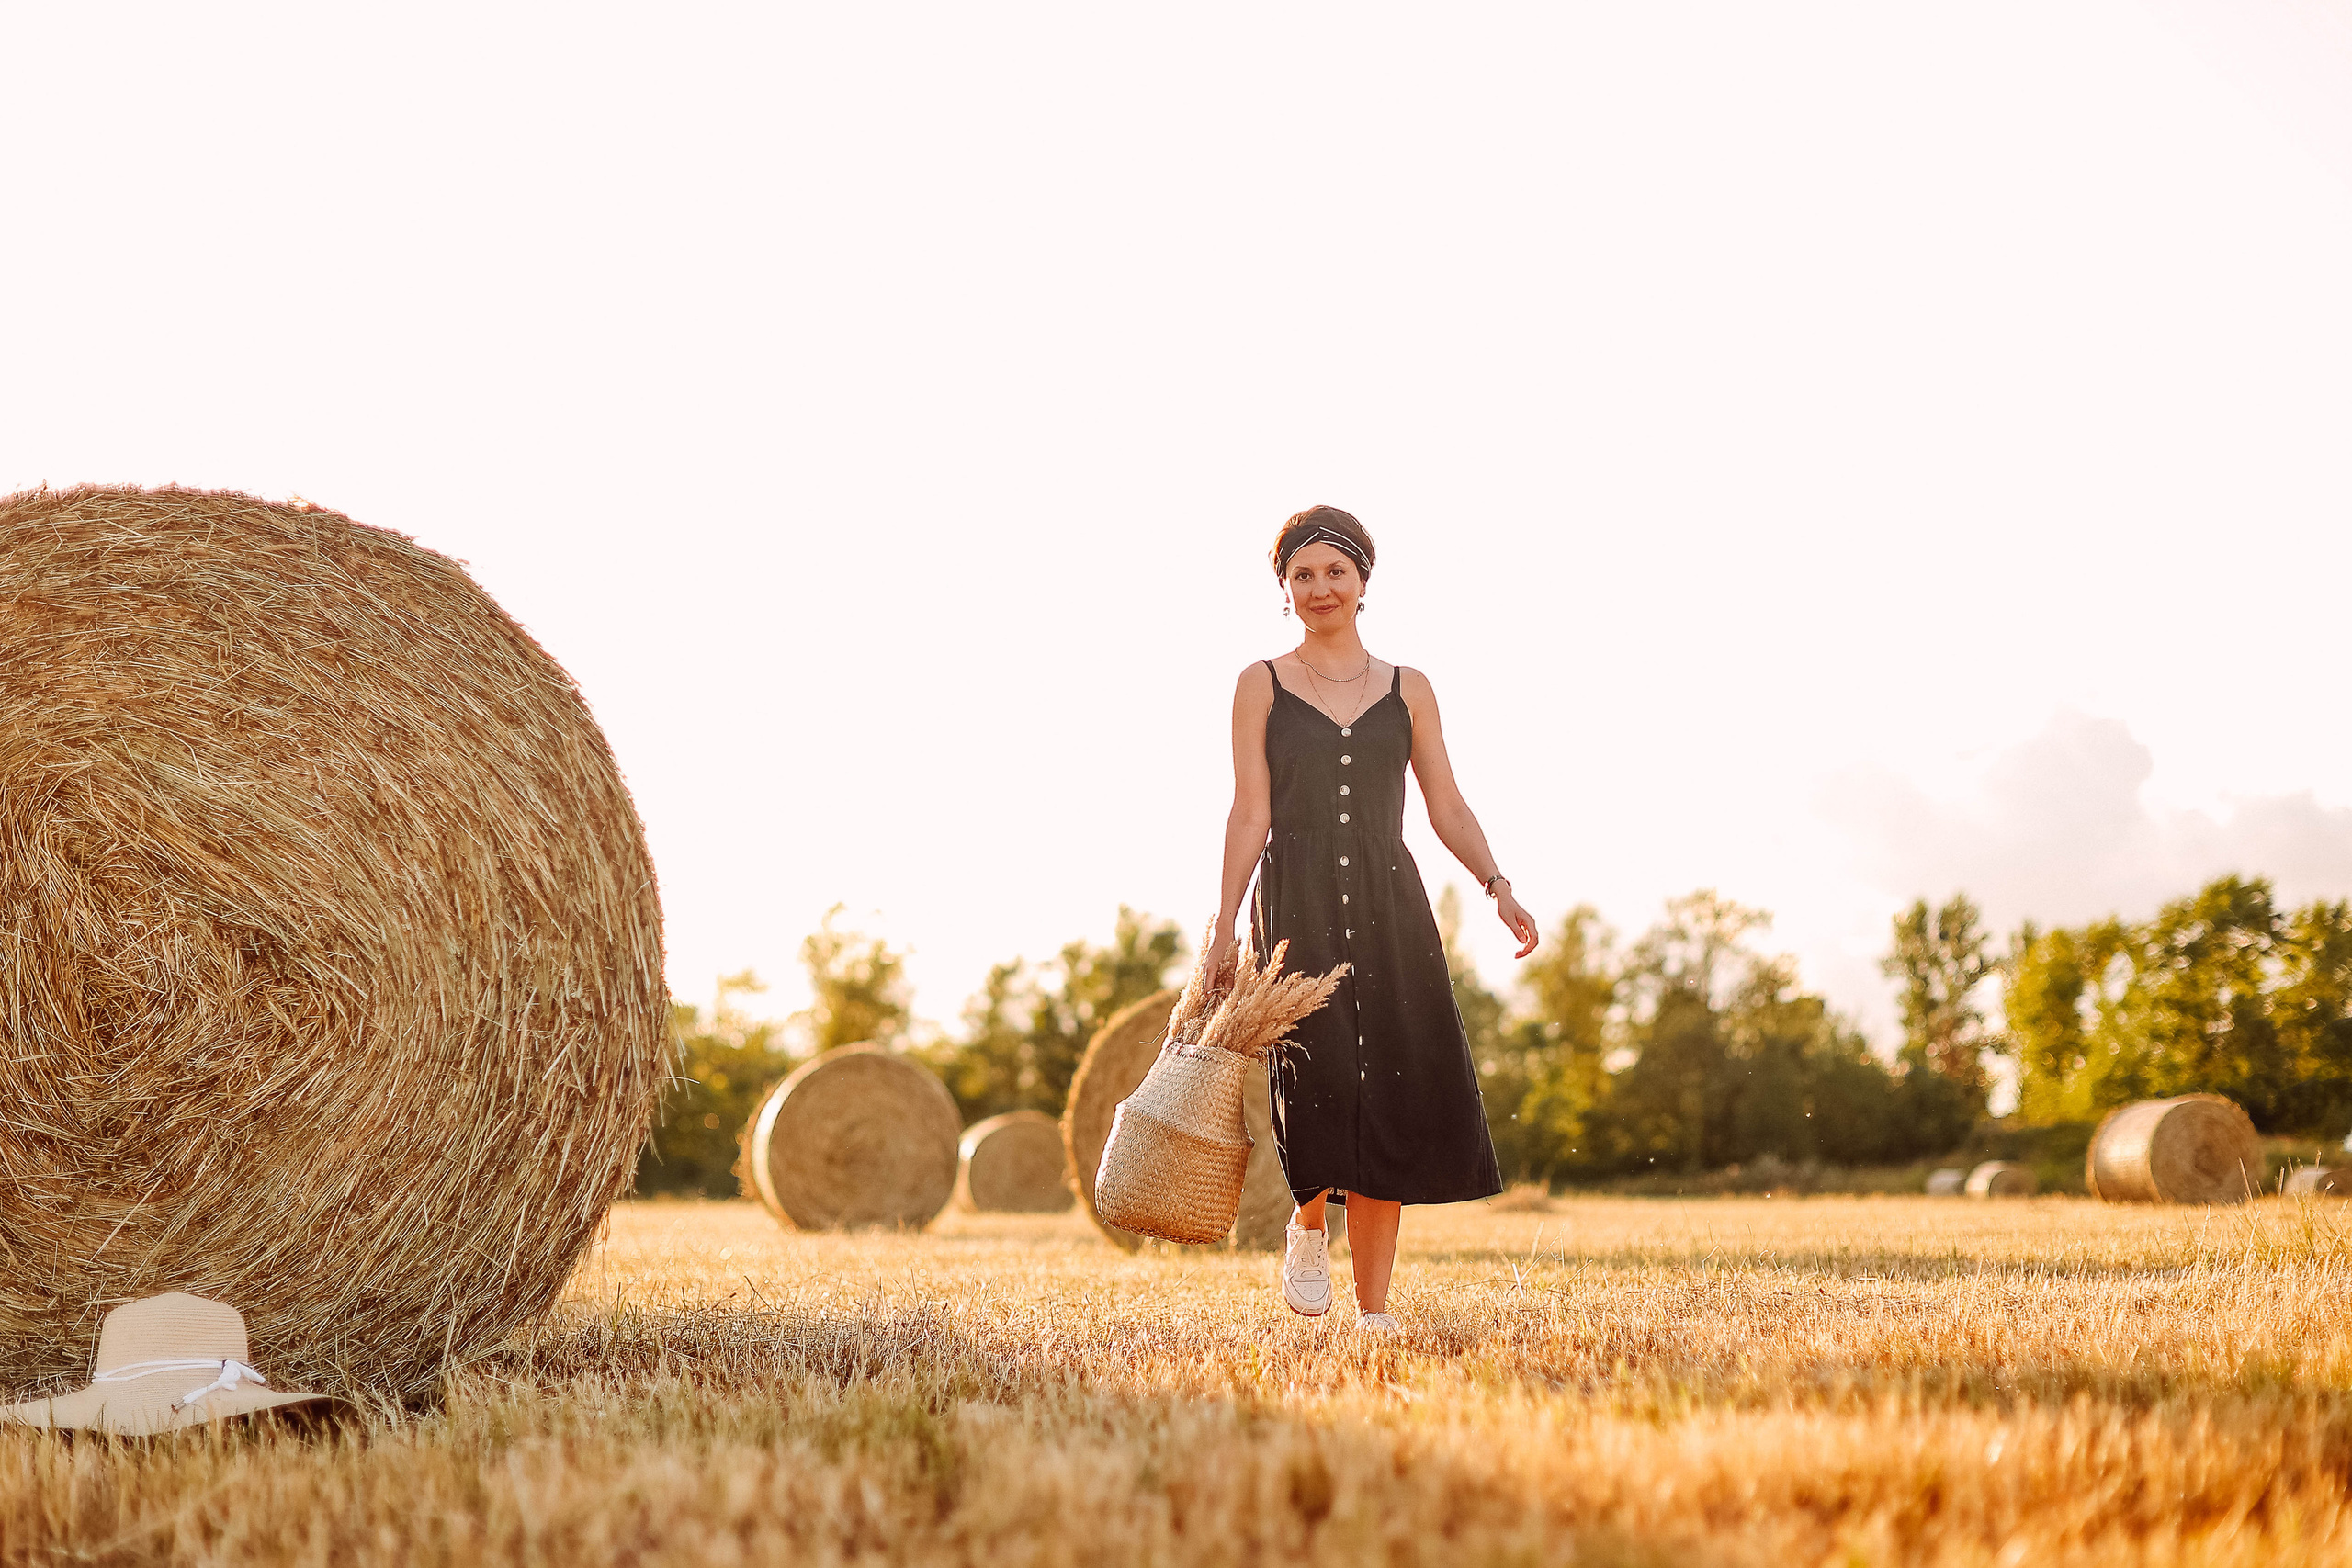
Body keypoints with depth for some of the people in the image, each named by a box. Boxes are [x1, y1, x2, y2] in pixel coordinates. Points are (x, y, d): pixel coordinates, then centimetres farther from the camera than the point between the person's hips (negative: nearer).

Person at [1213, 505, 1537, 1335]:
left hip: (1388, 907, 2)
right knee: (1320, 1079, -18)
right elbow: (1250, 814, 2)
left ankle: (1374, 1310, 6)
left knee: (1393, 1102, -3)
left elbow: (1448, 808, 11)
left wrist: (1498, 885, -5)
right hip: (1296, 907, -2)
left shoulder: (1408, 691, 12)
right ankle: (1308, 1227, 15)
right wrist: (1224, 924, -6)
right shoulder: (1261, 686, 7)